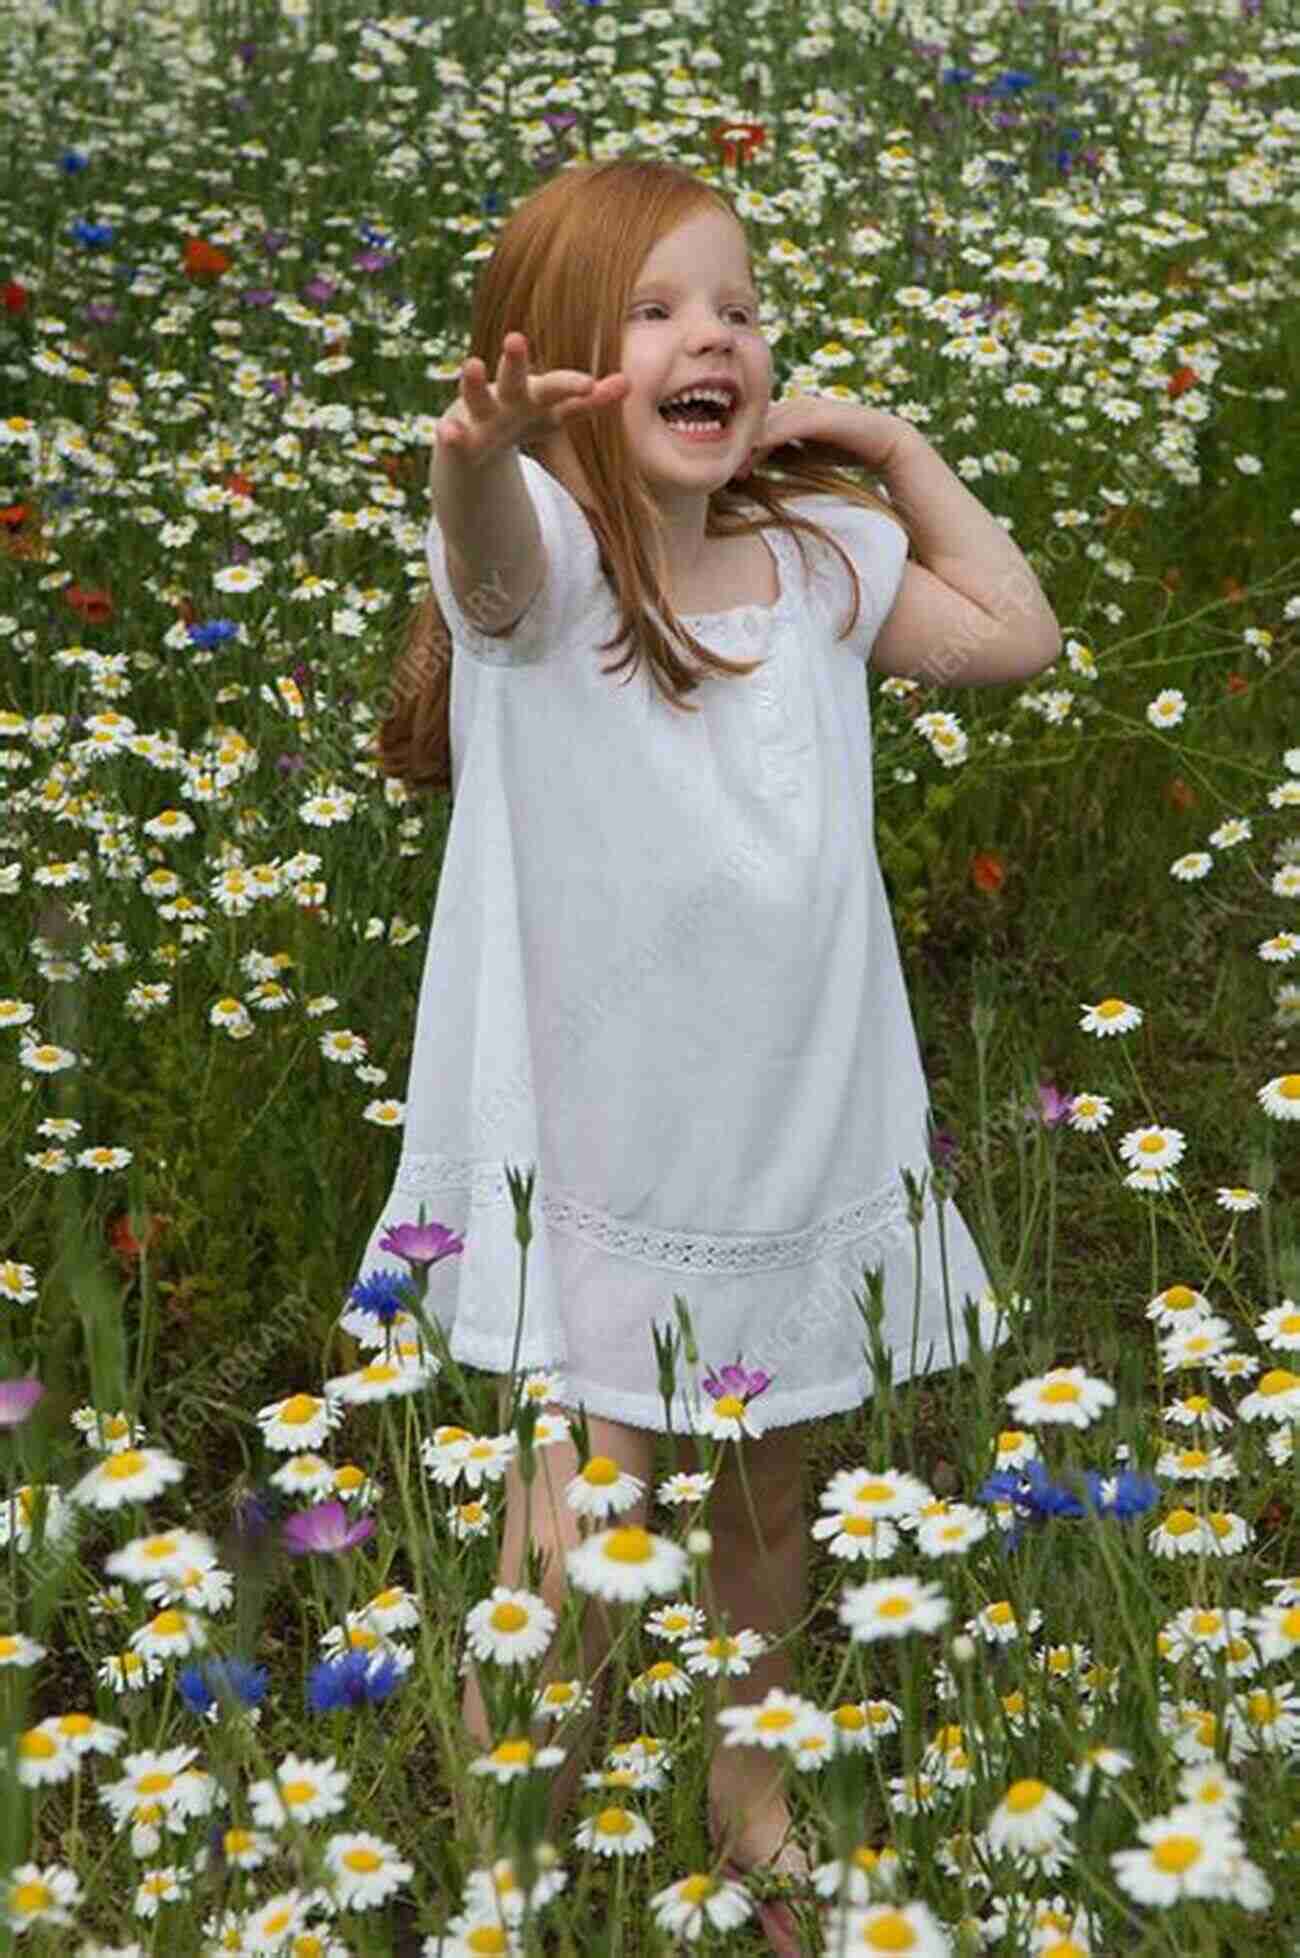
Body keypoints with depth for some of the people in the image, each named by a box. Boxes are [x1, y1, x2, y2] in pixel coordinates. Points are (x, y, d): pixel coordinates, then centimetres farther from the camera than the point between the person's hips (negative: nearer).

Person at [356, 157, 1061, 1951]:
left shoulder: (815, 558, 3)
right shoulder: (543, 558, -14)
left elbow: (1017, 636, 15)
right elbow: (490, 541, -39)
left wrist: (898, 450, 8)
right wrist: (480, 451, -63)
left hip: (807, 1140, 5)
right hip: (595, 1163, -5)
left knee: (767, 1515, 21)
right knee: (573, 1556, -4)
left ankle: (748, 1775, 46)